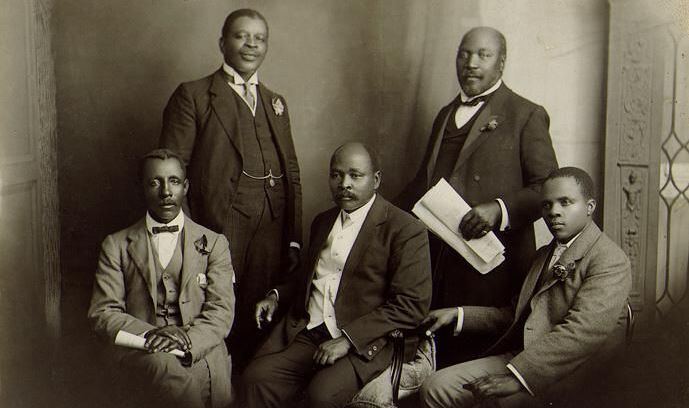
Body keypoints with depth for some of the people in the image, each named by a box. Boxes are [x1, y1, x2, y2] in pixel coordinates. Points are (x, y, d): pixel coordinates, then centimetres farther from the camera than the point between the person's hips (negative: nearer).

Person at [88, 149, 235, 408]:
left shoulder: (214, 243, 14)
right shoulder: (116, 246, 15)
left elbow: (221, 312, 4)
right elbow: (102, 312, 6)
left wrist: (187, 337, -17)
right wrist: (148, 334, -13)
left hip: (201, 348, 1)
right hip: (138, 347, 0)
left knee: (211, 380, -34)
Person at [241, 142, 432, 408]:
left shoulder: (406, 231, -5)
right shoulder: (323, 222, 20)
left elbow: (412, 306, -12)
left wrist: (348, 339, -18)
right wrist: (278, 295, 12)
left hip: (366, 341, -5)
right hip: (306, 332, 6)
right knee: (257, 377, -18)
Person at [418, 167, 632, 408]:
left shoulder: (611, 261, -7)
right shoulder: (544, 255, 24)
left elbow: (581, 332, -21)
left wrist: (516, 376, -28)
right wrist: (458, 315, 15)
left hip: (565, 374, -8)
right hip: (518, 358, 8)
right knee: (435, 388, -8)